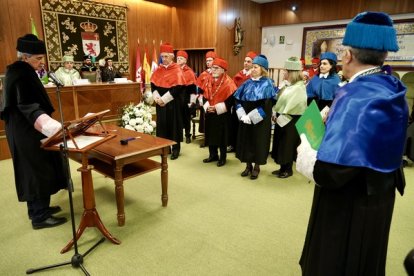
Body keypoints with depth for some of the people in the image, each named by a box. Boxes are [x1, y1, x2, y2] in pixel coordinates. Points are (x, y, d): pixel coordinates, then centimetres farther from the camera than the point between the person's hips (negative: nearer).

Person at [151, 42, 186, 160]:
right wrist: (157, 97, -10)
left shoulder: (177, 70, -7)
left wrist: (164, 99, -18)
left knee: (174, 124, 2)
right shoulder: (158, 69, 8)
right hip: (160, 102, 5)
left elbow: (177, 88, -16)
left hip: (173, 103, -5)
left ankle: (176, 148, 13)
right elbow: (153, 84, 6)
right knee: (162, 123, 10)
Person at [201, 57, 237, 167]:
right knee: (211, 135, 13)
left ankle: (222, 157, 17)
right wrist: (206, 106, -6)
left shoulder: (228, 83, -12)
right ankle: (213, 155, 27)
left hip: (222, 114, -6)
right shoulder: (209, 81, 8)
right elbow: (205, 96, 13)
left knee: (222, 136, 2)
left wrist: (217, 107, -19)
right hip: (210, 113, 6)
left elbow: (231, 99, -16)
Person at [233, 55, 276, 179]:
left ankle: (257, 167, 21)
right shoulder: (247, 83, 6)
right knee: (246, 141, 10)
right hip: (245, 120, 5)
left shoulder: (267, 84, -7)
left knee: (258, 142, 4)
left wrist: (251, 116, -18)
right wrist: (243, 115, -12)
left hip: (260, 121, -4)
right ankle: (248, 165, 26)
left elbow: (266, 105, -15)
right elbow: (238, 100, 3)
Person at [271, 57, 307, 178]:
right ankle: (283, 168, 26)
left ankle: (288, 170, 18)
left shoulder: (299, 88, -16)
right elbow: (279, 100, 11)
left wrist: (280, 117, -13)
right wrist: (276, 114, 1)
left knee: (287, 145, 3)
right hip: (281, 119, 8)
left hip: (290, 121, -8)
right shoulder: (287, 85, 11)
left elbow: (291, 107, -19)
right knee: (281, 144, 14)